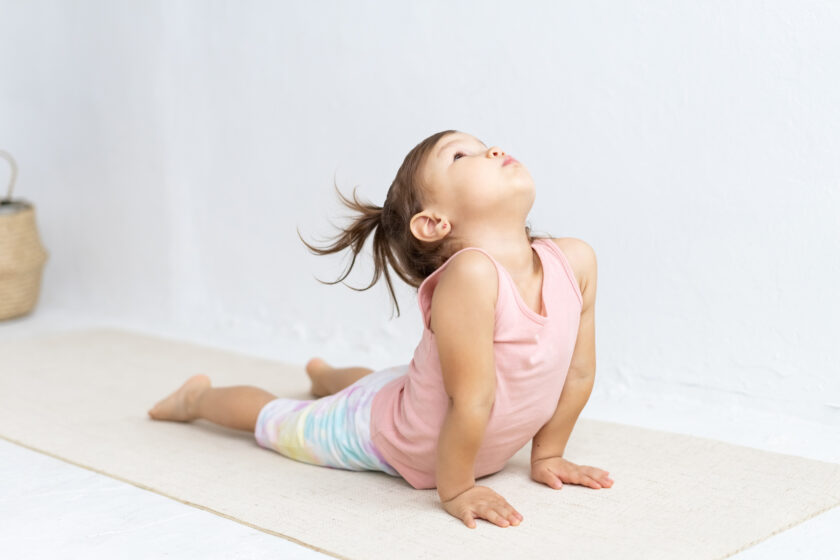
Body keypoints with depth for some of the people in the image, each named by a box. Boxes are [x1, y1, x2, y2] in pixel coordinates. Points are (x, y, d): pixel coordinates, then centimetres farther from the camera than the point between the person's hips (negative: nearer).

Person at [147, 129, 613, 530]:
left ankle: (325, 375, 74)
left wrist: (546, 455, -4)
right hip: (381, 433, -7)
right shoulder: (471, 275, -44)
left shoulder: (575, 260, -23)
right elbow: (471, 401, -38)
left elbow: (579, 371, -10)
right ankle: (198, 396, 51)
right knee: (275, 419, 22)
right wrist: (454, 490, -28)